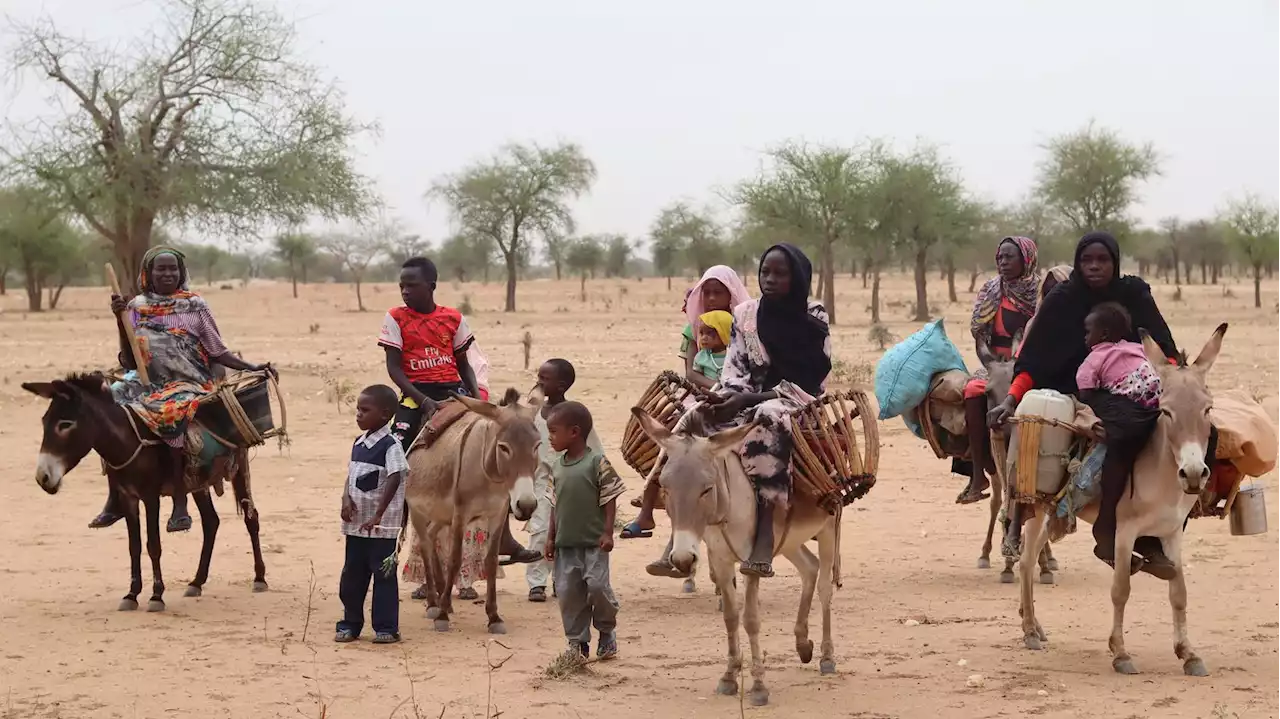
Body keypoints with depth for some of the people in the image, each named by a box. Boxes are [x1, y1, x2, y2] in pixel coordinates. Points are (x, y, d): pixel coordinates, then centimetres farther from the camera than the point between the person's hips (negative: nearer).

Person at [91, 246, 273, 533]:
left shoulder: (195, 306, 4)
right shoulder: (137, 307, 9)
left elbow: (219, 353, 6)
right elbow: (129, 362, 6)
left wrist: (251, 367, -6)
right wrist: (120, 321, -3)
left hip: (189, 383, -3)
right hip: (148, 381, 4)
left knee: (172, 412, -36)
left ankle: (180, 505, -32)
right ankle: (115, 500, -14)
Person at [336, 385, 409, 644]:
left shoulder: (390, 446, -13)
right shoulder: (358, 443, 11)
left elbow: (394, 480, -21)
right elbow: (351, 476, 14)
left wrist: (378, 515, -26)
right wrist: (346, 499, -7)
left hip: (382, 526, -7)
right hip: (356, 523, 7)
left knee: (383, 576, -1)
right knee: (352, 576, 12)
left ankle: (386, 628, 6)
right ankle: (351, 624, 23)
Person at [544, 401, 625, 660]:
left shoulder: (597, 462, -9)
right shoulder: (558, 466, 9)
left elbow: (609, 499, -8)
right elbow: (556, 504, 14)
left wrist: (607, 532, -13)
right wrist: (551, 536, 11)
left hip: (593, 542, -6)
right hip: (566, 542, 6)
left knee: (597, 585, -12)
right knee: (567, 591, 4)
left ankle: (607, 631, 13)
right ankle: (577, 641, 14)